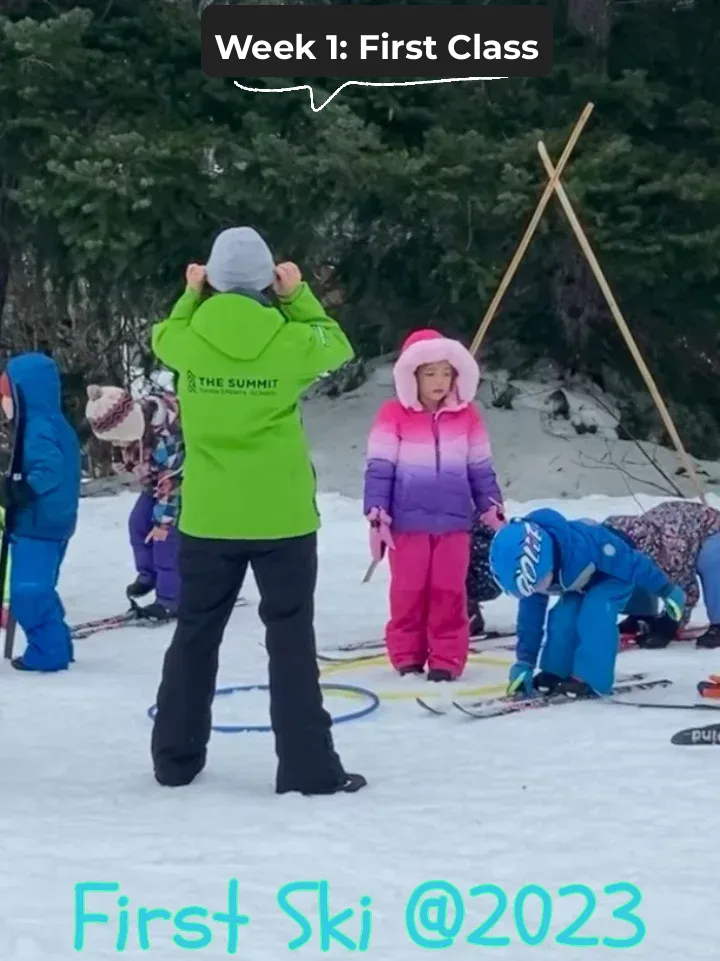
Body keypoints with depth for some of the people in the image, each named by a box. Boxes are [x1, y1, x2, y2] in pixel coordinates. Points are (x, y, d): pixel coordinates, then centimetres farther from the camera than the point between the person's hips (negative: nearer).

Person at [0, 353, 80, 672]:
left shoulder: (38, 428, -18)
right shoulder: (55, 424, 14)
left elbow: (50, 471, -30)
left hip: (37, 526, -11)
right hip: (52, 523, 11)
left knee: (27, 593, -6)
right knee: (37, 590, 18)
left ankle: (48, 651, -3)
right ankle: (56, 645, 23)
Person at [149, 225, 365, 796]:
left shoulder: (190, 337, -5)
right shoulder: (289, 341, -10)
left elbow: (162, 337, 19)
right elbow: (338, 346, 11)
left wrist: (191, 296, 22)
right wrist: (300, 296, 12)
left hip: (207, 517, 2)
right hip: (281, 516, -2)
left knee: (195, 634, 14)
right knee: (291, 638, 4)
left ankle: (176, 759, 21)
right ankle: (308, 767, 3)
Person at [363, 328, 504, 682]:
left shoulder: (468, 416, 6)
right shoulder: (393, 414, -3)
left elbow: (481, 469, 12)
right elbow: (379, 468, -3)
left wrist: (492, 510, 8)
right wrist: (376, 513, -9)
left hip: (454, 523, 2)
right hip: (407, 523, -2)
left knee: (449, 593, 2)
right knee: (408, 592, 5)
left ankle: (446, 659, 8)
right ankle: (406, 656, 17)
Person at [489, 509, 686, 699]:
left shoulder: (583, 544, -45)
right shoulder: (532, 570, -24)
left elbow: (633, 562, -30)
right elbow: (530, 616, -10)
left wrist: (666, 590, -19)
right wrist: (524, 662, -8)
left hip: (616, 574, -6)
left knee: (594, 614, -28)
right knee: (562, 618, -14)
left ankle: (590, 679, -24)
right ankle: (554, 673, 3)